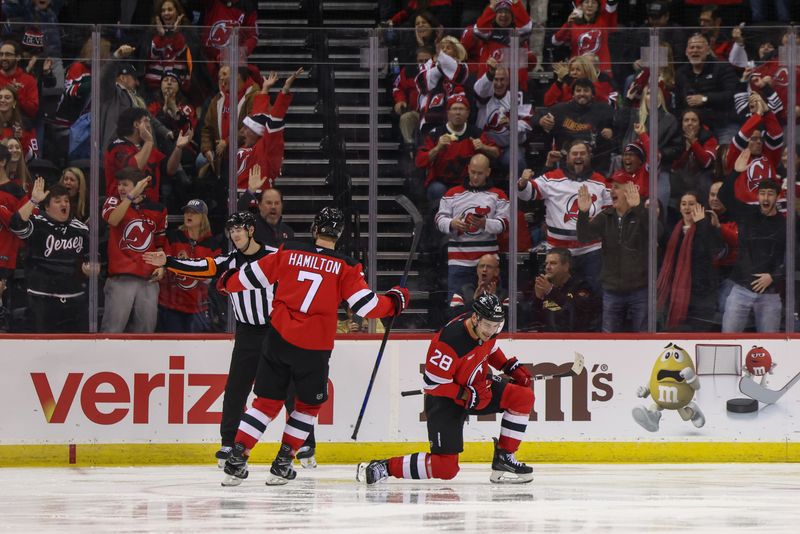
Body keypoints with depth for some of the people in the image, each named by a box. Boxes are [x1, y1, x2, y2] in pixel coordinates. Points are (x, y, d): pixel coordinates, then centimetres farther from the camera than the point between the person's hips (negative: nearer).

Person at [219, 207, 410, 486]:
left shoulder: (288, 253, 1)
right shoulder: (344, 267, -4)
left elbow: (252, 276, 9)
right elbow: (366, 305, -5)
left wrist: (229, 280, 30)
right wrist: (394, 300, 14)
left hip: (279, 337, 2)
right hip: (314, 347, -2)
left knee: (267, 401, 11)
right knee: (308, 404, 18)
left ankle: (237, 457, 1)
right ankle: (282, 464, 15)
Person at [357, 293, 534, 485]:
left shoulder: (487, 329, -7)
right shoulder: (450, 341, -32)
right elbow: (432, 382, -26)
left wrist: (510, 366, 7)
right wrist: (466, 395, -28)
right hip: (444, 398, -8)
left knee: (523, 396, -9)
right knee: (445, 468, -15)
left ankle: (504, 458, 1)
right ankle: (384, 467, -3)